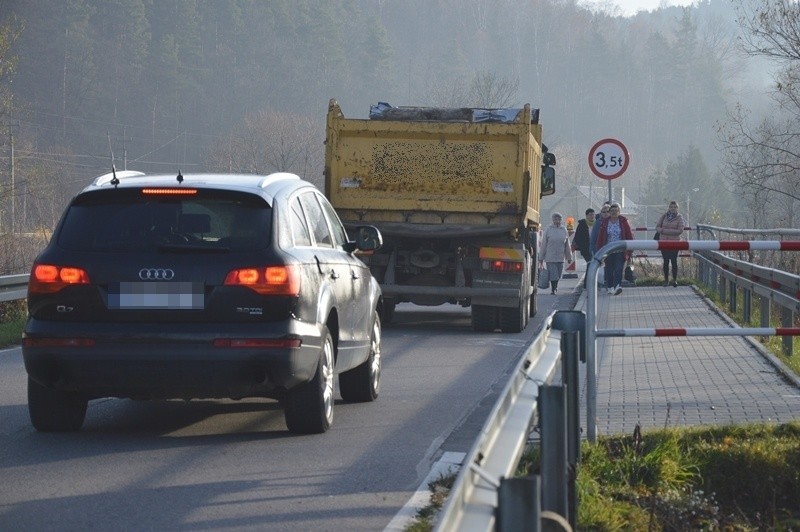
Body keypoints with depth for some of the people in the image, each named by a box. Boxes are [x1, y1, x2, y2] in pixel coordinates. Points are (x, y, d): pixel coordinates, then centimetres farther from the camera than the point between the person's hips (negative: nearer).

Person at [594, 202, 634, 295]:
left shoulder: (623, 221, 1)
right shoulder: (604, 222, 5)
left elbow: (629, 236, 3)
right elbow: (600, 237, 7)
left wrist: (629, 251, -1)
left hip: (620, 251, -2)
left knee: (619, 269, -13)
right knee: (609, 270, 6)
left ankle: (618, 286, -23)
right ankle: (610, 287, 17)